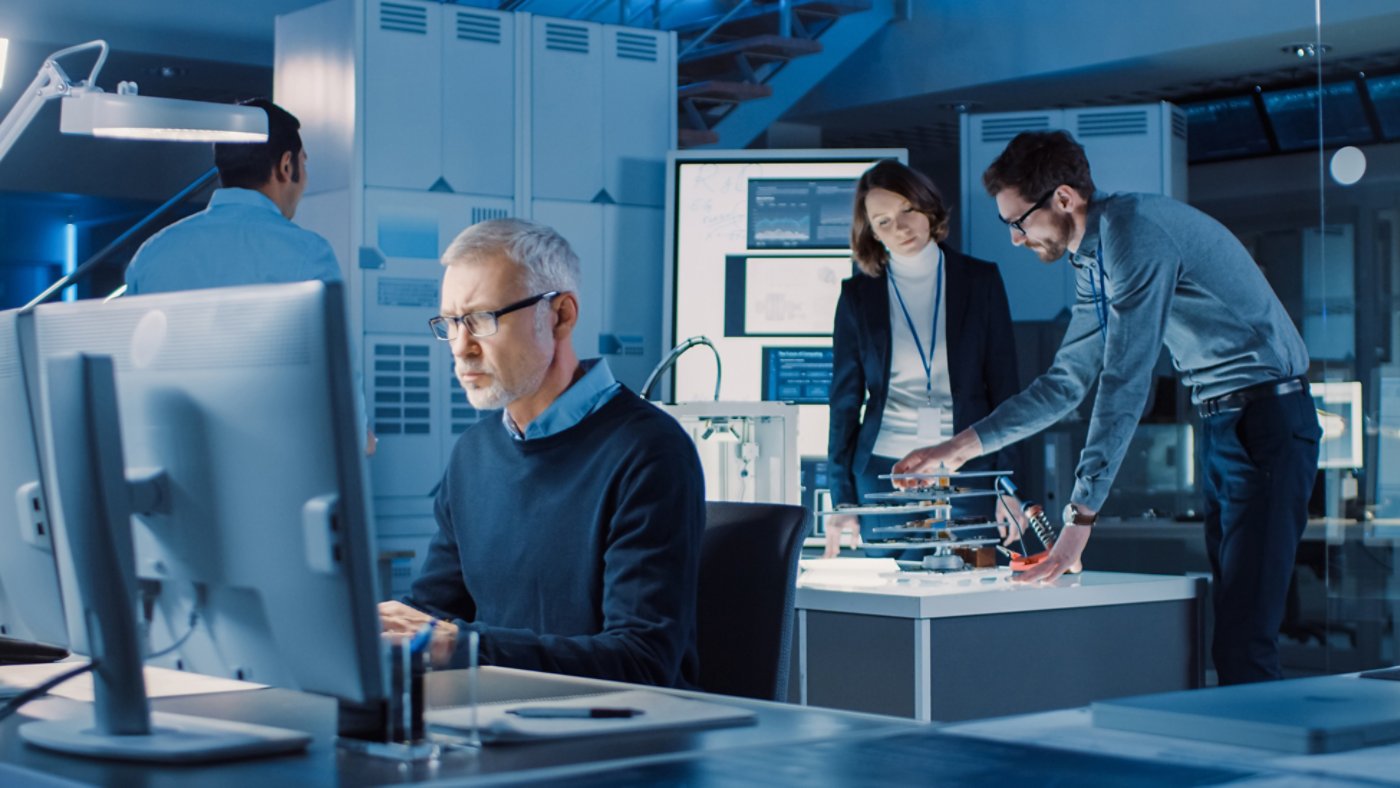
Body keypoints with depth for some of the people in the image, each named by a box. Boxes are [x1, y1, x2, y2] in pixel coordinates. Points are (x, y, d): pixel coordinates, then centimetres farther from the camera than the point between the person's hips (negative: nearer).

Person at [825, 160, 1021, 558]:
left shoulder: (980, 280, 4)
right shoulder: (858, 294, 5)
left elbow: (1003, 387, 5)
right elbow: (845, 399, 7)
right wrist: (843, 500, 3)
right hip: (883, 474, 0)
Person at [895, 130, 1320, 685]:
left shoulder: (1136, 232, -18)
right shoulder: (1092, 261, 12)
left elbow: (1124, 387, -23)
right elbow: (1066, 382, 19)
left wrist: (1081, 516, -25)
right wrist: (963, 446, 13)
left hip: (1266, 419, -10)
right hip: (1221, 423, 10)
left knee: (1244, 642, -13)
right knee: (1223, 617, 10)